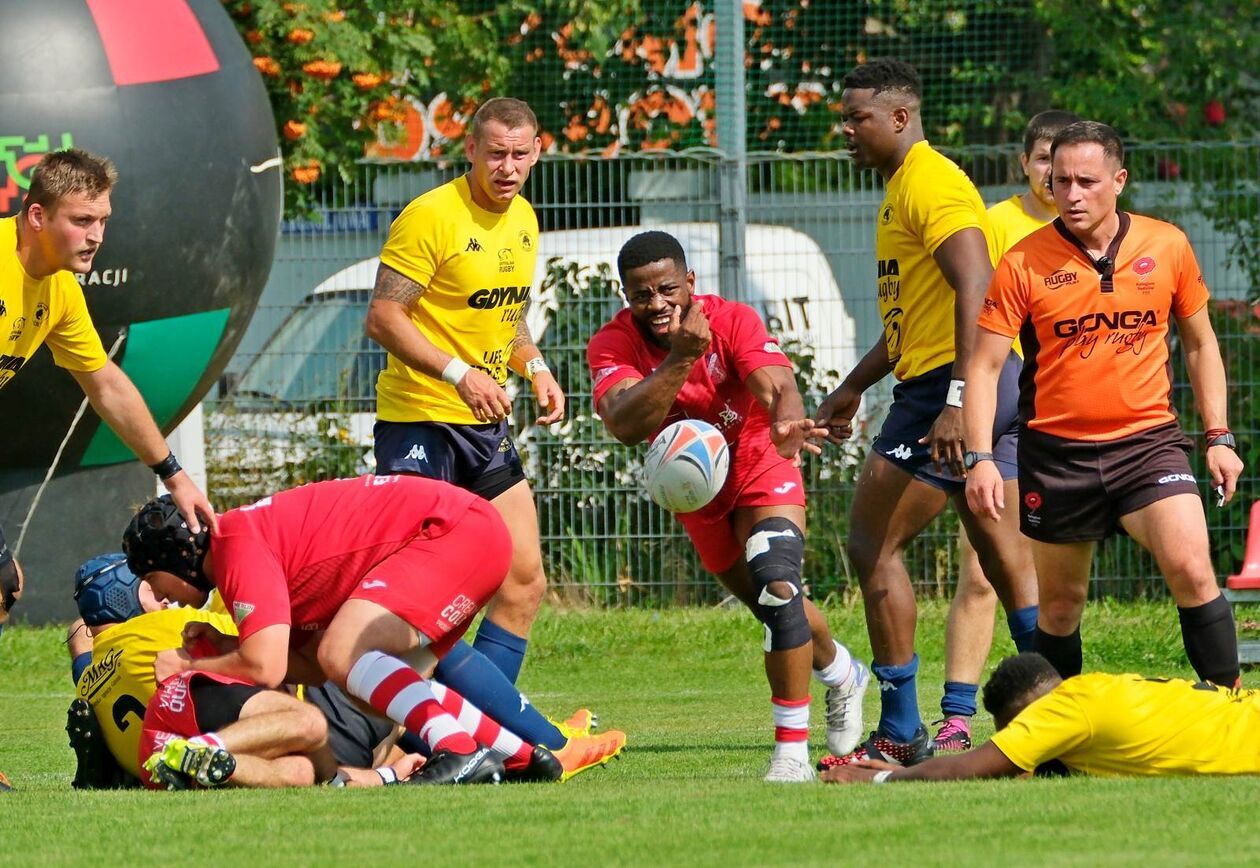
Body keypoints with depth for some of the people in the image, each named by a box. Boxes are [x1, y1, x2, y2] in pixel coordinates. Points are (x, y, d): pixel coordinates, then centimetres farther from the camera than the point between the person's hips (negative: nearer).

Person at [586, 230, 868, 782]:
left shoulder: (733, 321, -24)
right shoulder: (612, 345, -22)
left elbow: (778, 386, -40)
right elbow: (626, 426, -40)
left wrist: (786, 424, -63)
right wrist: (681, 358, -50)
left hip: (759, 466, -4)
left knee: (777, 584, -26)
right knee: (778, 611, 15)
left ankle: (792, 751, -21)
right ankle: (842, 674, 49)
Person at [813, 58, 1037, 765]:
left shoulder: (930, 183, -12)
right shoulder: (904, 187, 21)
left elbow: (977, 287, -24)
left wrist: (958, 399, -31)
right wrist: (854, 388, 35)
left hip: (958, 384, -10)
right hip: (995, 388, 10)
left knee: (872, 544, -5)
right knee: (1006, 556, 8)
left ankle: (901, 732, -4)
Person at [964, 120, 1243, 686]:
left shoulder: (1167, 246, 1)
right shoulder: (1023, 264, -5)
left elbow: (1200, 343, 14)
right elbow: (984, 365, -4)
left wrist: (1218, 437, 8)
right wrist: (980, 459, -15)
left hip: (1148, 442, 0)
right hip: (1056, 451, 0)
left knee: (1192, 570, -20)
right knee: (1060, 603, 8)